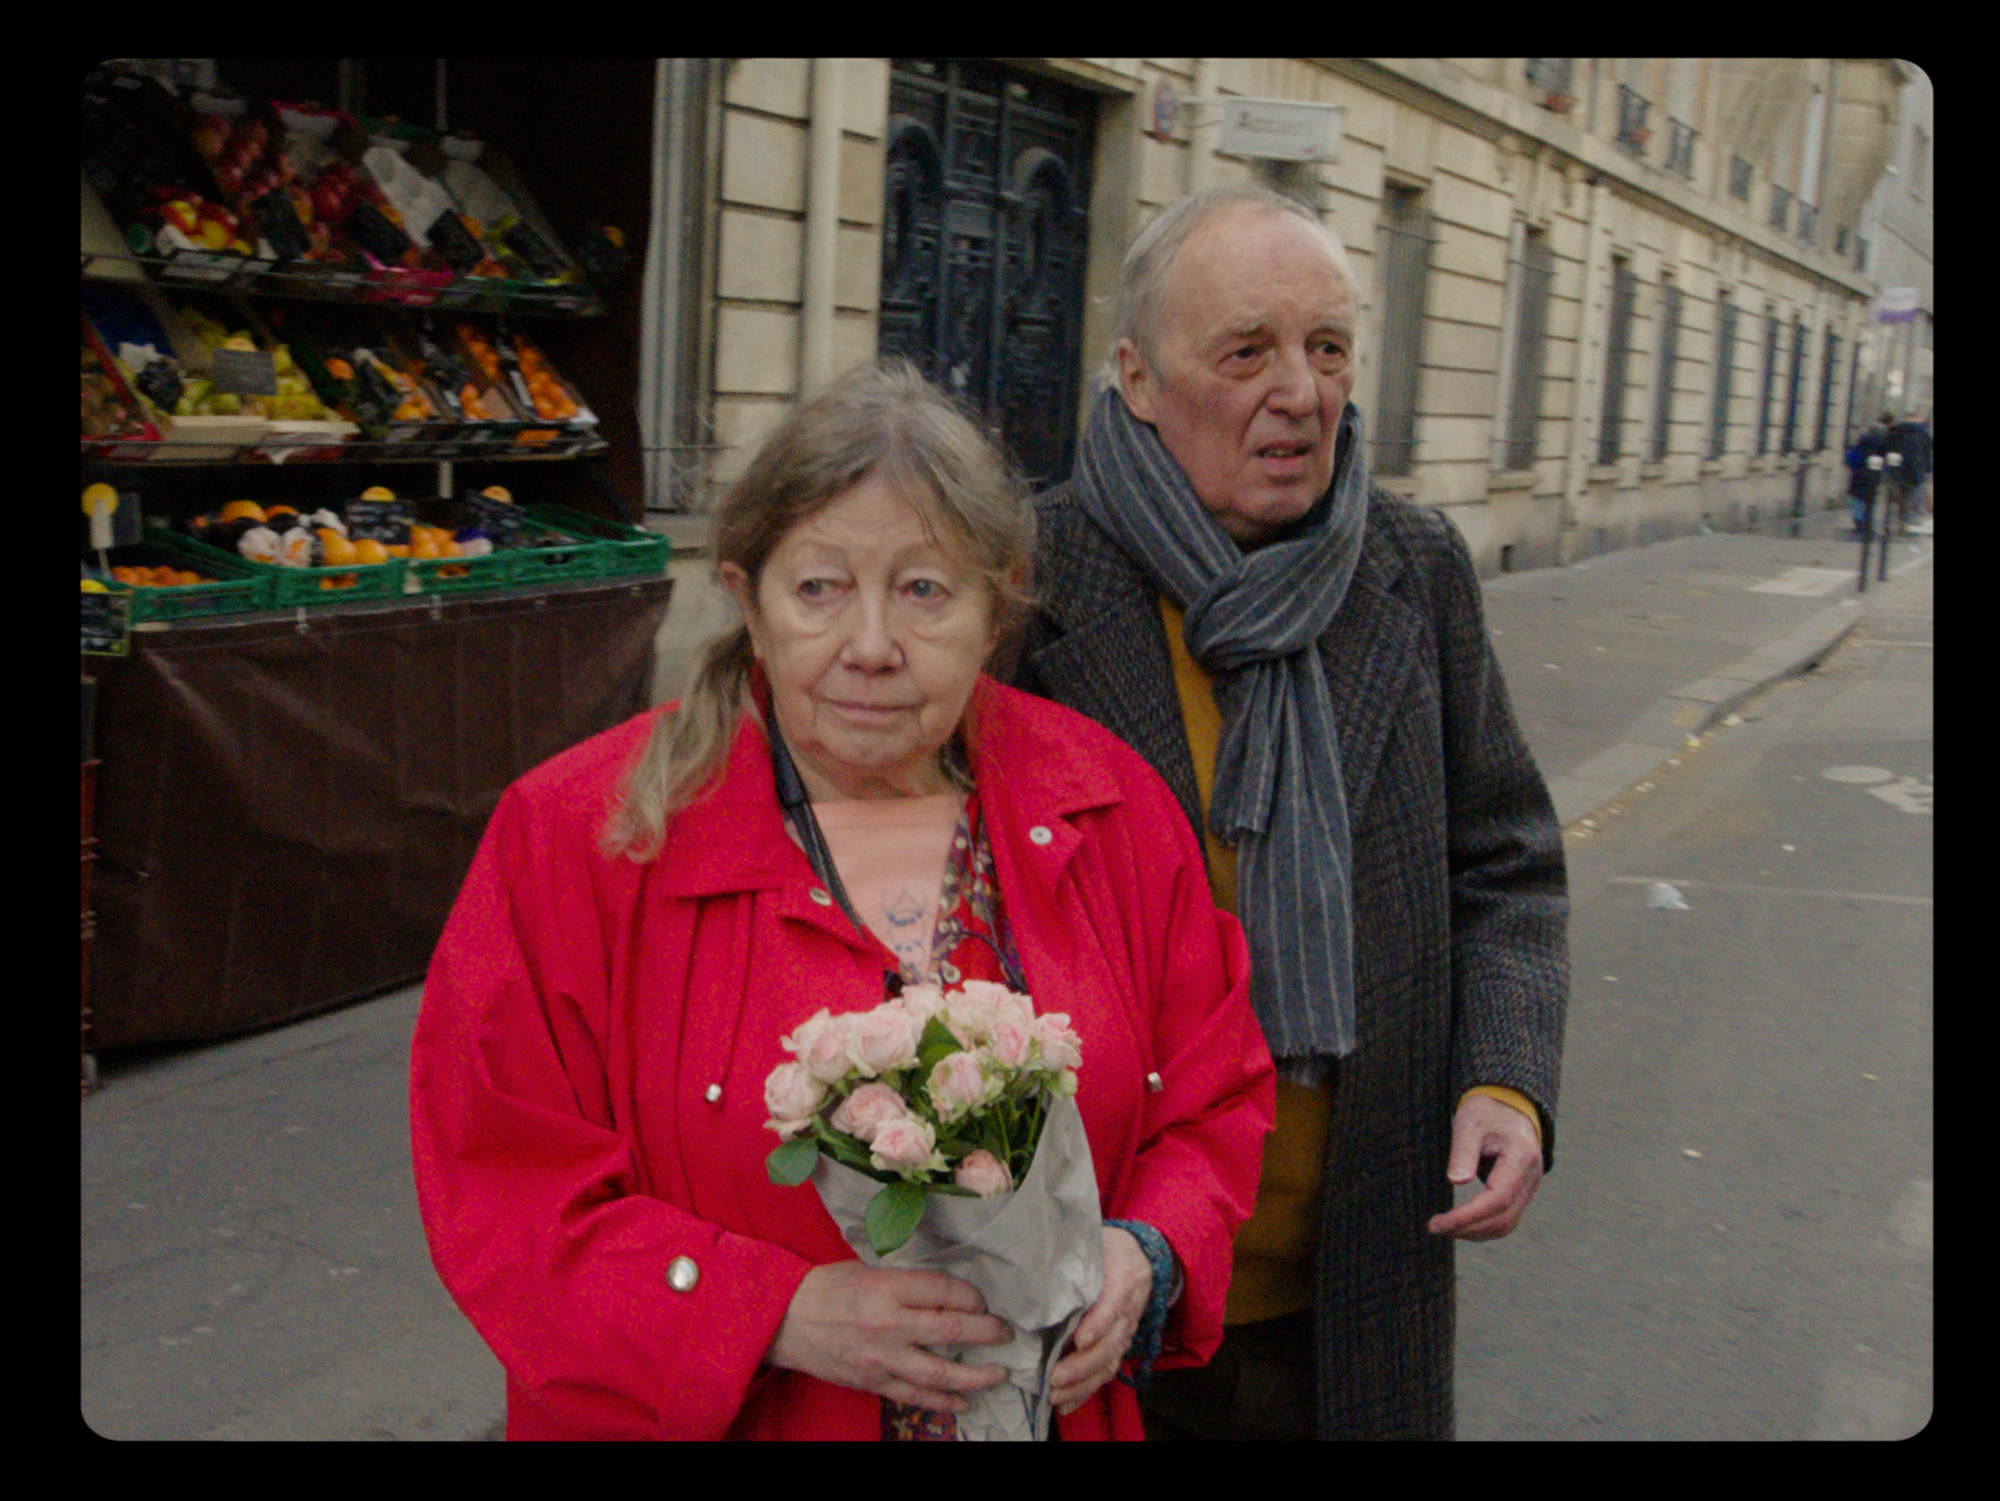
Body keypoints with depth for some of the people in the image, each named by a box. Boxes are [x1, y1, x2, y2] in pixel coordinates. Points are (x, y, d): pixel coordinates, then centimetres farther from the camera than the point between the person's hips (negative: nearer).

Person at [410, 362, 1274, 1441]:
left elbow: (1215, 1101, 3)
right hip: (708, 1414, -2)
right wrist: (784, 1315, -25)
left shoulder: (1110, 807, -5)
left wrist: (1146, 1258, -16)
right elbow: (507, 1193, -15)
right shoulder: (578, 838, -14)